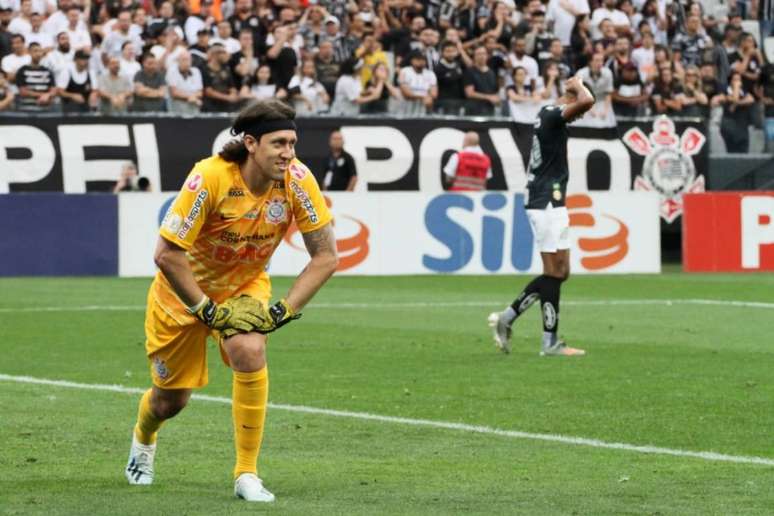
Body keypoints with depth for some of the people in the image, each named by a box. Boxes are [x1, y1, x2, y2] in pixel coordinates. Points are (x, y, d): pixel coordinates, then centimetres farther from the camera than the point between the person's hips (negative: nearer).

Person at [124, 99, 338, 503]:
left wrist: (282, 311, -23)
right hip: (185, 288, -2)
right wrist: (209, 311, -25)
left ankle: (247, 474, -17)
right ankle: (142, 440, 50)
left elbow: (326, 256, -16)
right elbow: (166, 254, -30)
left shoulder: (297, 180, -23)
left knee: (250, 351, -30)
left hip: (246, 285, 2)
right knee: (170, 400, 10)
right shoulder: (210, 177, -33)